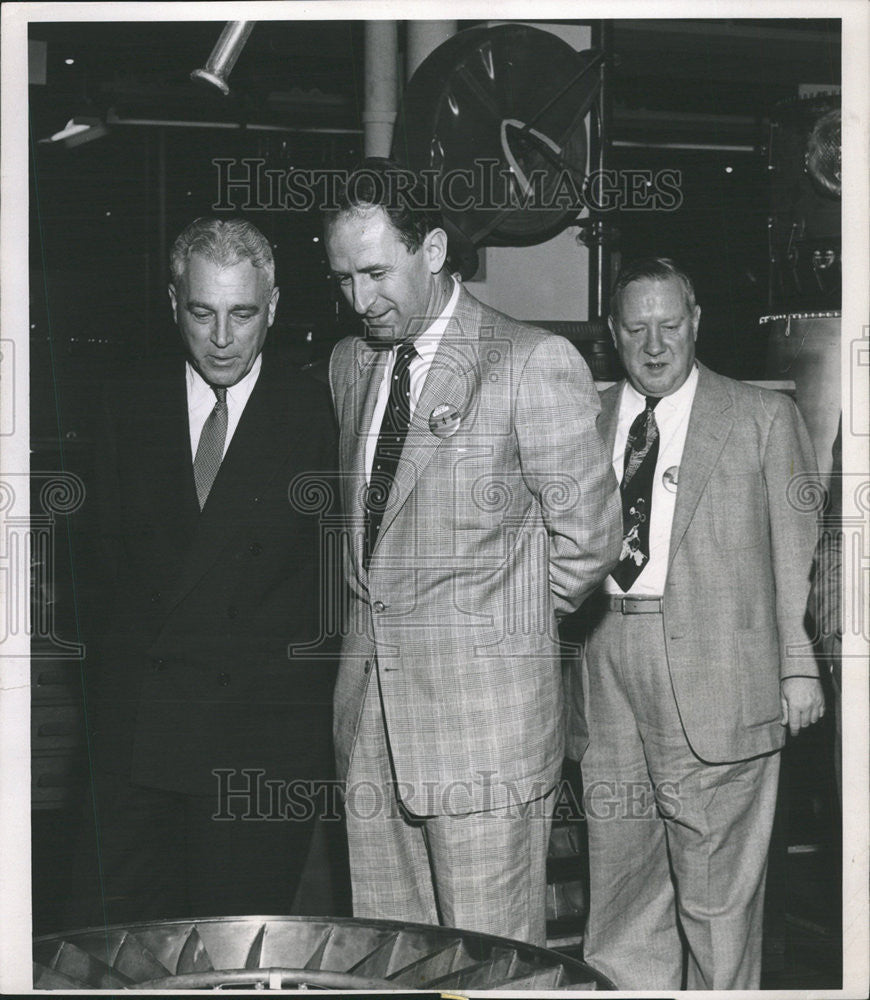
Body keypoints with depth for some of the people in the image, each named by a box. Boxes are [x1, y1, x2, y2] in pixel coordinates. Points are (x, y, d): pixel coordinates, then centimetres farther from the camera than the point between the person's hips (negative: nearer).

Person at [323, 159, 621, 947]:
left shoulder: (534, 363, -10)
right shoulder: (349, 362, 13)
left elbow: (588, 536, -6)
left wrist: (506, 619, 3)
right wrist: (385, 610, 13)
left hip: (484, 710, -6)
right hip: (369, 705, 6)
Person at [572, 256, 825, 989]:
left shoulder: (763, 417, 5)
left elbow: (799, 548, 3)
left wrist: (800, 664, -3)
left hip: (716, 676, -3)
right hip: (606, 671, 3)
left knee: (717, 887, 1)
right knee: (619, 869, 8)